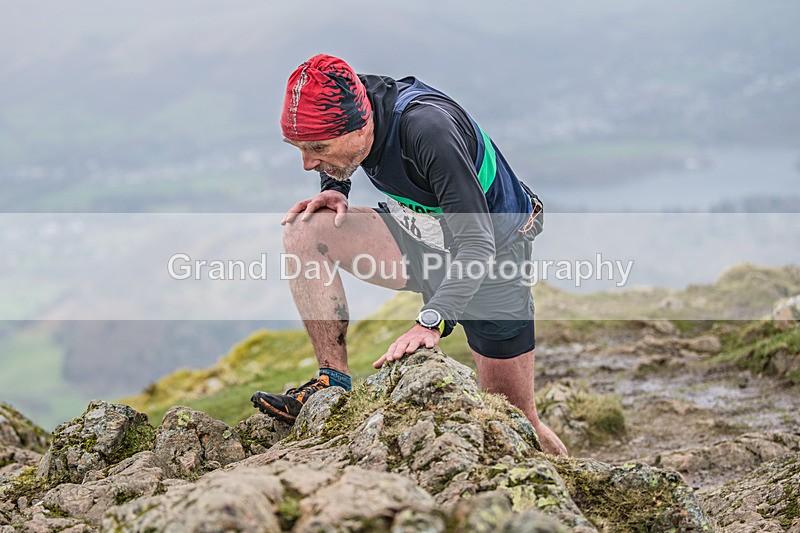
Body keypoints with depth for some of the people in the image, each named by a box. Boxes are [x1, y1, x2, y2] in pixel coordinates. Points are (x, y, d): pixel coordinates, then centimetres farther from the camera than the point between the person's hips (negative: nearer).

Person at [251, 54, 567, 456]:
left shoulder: (428, 128, -36)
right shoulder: (349, 102, -16)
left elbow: (477, 244, -38)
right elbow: (337, 160, 11)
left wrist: (431, 322, -49)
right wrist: (335, 189, -11)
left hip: (491, 254, -6)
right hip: (419, 236, 6)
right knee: (303, 230, -17)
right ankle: (333, 383, -12)